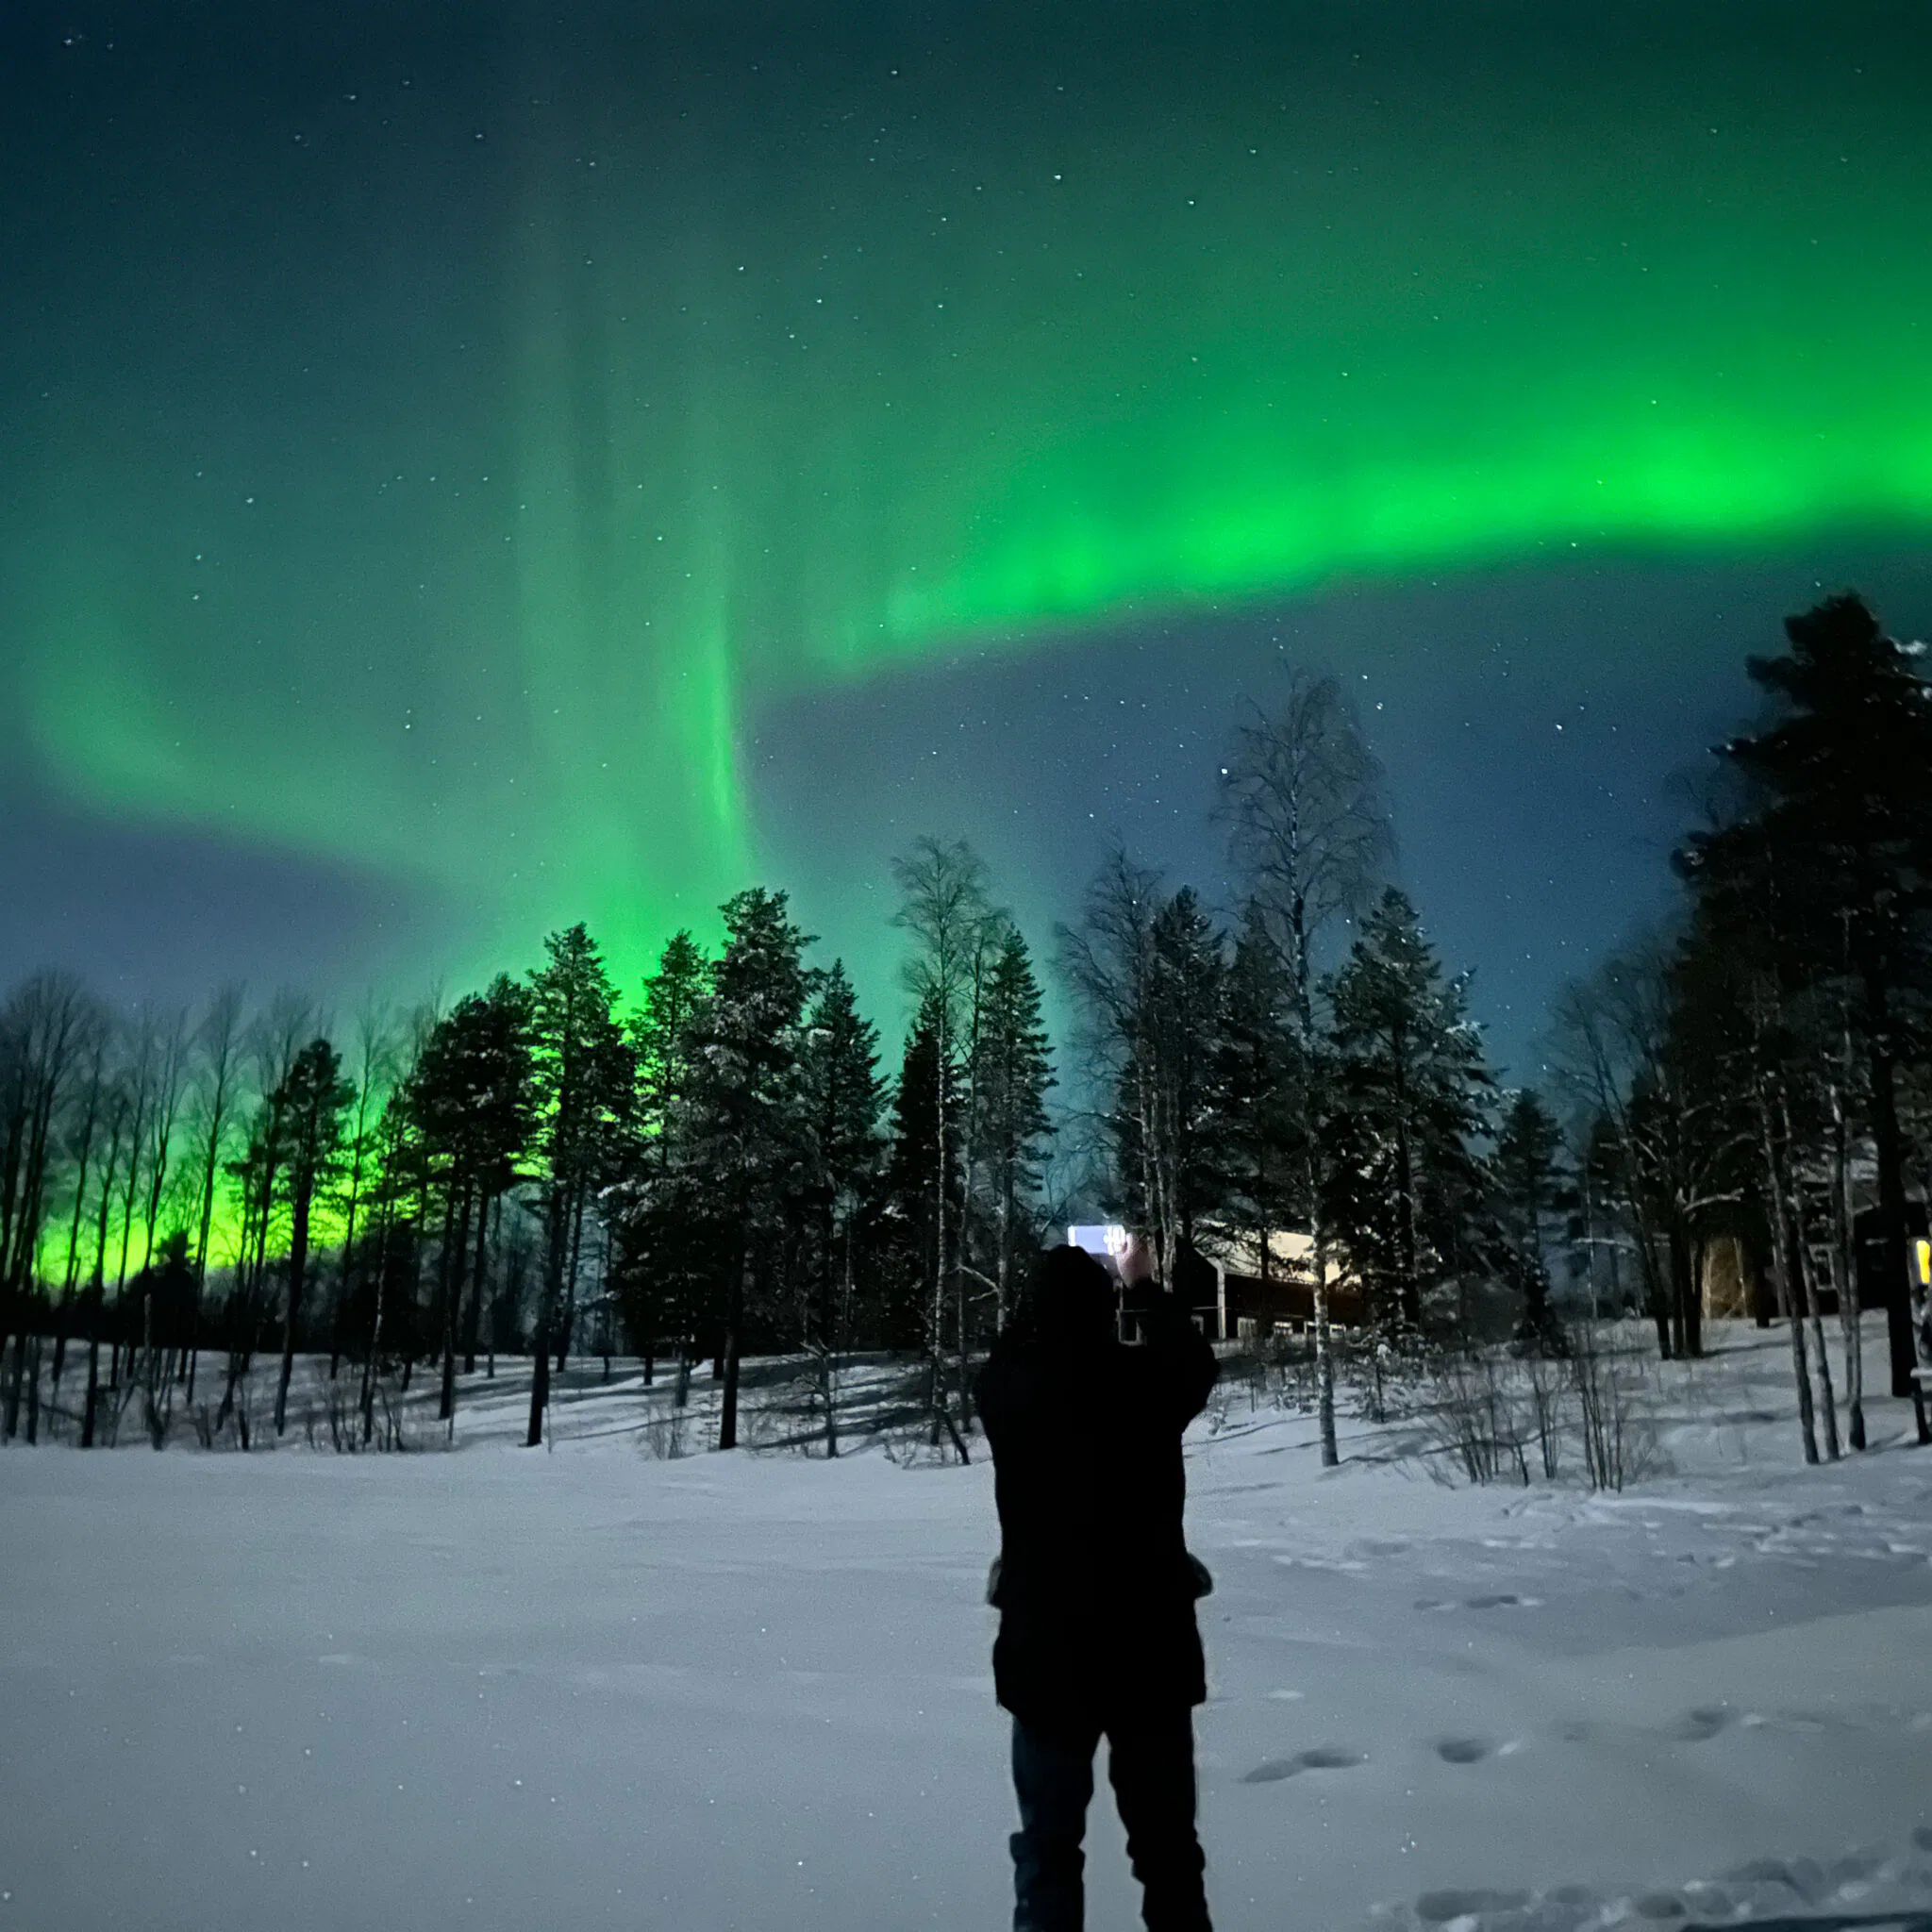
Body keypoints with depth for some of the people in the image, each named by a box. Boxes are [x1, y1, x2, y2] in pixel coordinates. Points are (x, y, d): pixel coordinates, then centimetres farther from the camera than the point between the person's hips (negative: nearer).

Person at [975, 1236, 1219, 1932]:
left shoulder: (1006, 1392, -9)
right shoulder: (1147, 1382, -12)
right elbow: (1194, 1359, 13)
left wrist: (1054, 1286, 24)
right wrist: (1143, 1287, 25)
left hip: (1044, 1650, 0)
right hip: (1150, 1647, 0)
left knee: (1047, 1846, 12)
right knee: (1167, 1845, 15)